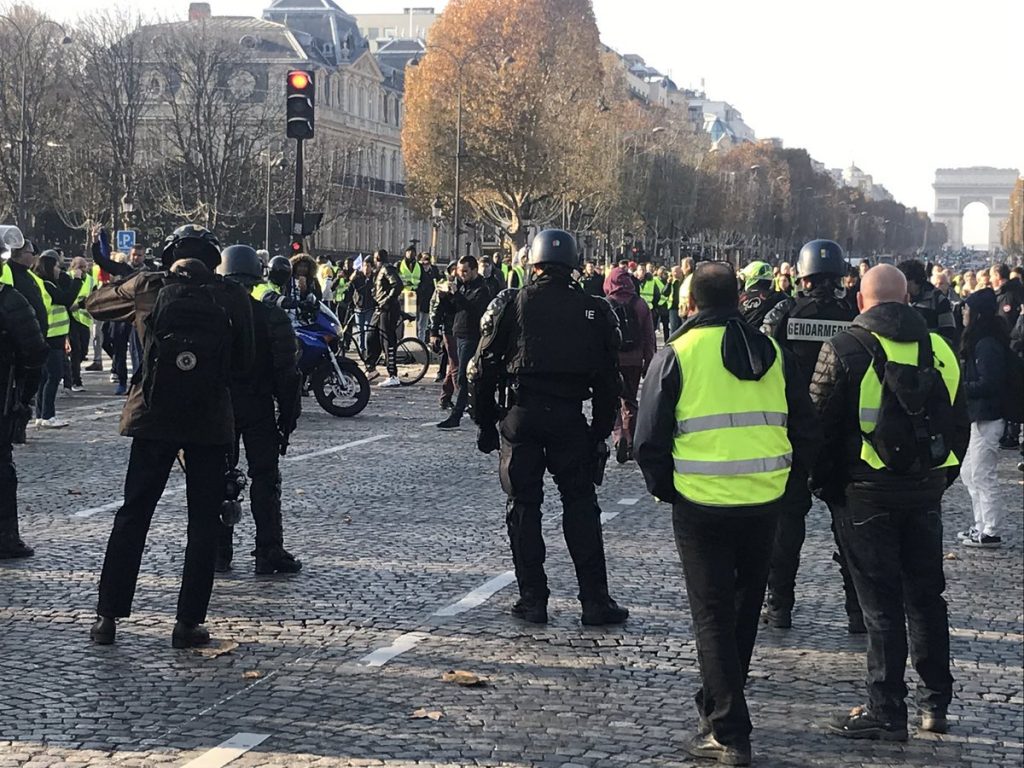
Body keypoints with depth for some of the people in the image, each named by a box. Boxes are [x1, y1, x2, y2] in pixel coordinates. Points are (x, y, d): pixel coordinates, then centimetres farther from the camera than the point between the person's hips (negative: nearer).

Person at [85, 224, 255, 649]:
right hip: (210, 421, -1)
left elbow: (94, 303, 13)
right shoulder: (232, 297, -3)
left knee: (132, 517, 9)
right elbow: (244, 360, 3)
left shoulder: (148, 288, -2)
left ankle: (107, 617, 9)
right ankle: (188, 622, 5)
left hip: (154, 418, 1)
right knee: (204, 522, 7)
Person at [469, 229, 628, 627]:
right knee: (581, 507, 8)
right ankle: (595, 601, 6)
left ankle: (533, 600, 9)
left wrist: (485, 423, 7)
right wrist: (601, 433, 13)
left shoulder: (511, 304, 0)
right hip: (570, 417, 1)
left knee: (523, 506, 8)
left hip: (522, 415, -1)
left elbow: (483, 369, -1)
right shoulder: (594, 311, 5)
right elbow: (608, 378, 6)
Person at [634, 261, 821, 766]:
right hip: (765, 504, 4)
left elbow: (650, 440, -6)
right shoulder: (771, 353, 7)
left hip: (701, 506, -4)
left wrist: (665, 490, 9)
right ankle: (718, 704, 35)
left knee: (713, 616, 4)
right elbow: (808, 434, 9)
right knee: (744, 608, 21)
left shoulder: (677, 355, -4)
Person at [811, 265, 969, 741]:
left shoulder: (845, 349, -10)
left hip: (866, 491, -4)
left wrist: (823, 482, 3)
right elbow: (958, 423, 11)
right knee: (925, 594, 15)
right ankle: (935, 701, 21)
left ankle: (886, 711, 3)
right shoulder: (939, 349, 5)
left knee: (881, 603, 0)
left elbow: (821, 421, -9)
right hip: (926, 489, 4)